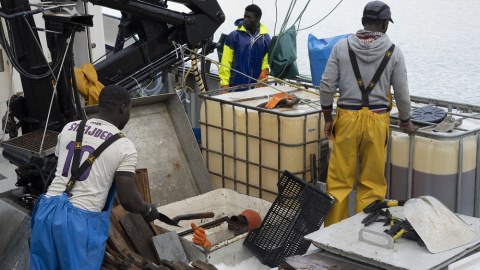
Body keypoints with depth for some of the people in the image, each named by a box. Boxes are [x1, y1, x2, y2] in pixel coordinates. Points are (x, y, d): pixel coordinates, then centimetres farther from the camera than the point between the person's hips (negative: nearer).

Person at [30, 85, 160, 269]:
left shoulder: (69, 129, 10)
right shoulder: (124, 147, -6)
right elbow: (128, 200, -9)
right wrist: (148, 210, 12)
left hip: (47, 213, 5)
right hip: (81, 222, -5)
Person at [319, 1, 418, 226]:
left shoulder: (342, 47, 0)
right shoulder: (393, 52, -1)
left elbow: (326, 85, -1)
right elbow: (402, 94, 4)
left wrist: (327, 118, 11)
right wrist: (406, 123, 20)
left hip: (346, 119, 1)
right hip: (377, 122, 0)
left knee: (339, 179, 7)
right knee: (372, 182, 9)